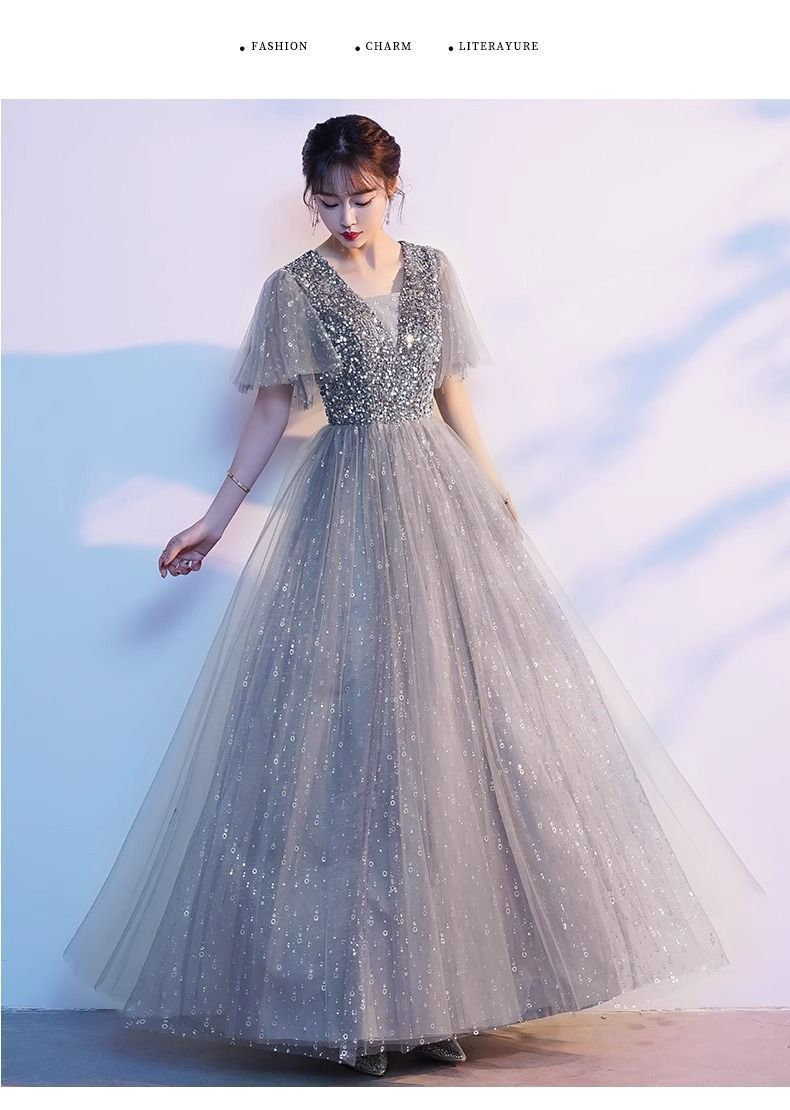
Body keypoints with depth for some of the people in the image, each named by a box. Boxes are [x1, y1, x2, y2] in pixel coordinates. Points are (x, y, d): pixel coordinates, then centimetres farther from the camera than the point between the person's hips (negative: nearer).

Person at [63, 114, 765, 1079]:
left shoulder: (432, 271, 9)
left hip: (438, 499, 3)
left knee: (456, 716, 1)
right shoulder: (294, 287, 0)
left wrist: (497, 502, 15)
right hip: (344, 513, -3)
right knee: (346, 730, -4)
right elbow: (272, 411, 2)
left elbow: (453, 397, 14)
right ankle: (358, 997, 6)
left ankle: (437, 994, 11)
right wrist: (216, 518, -3)